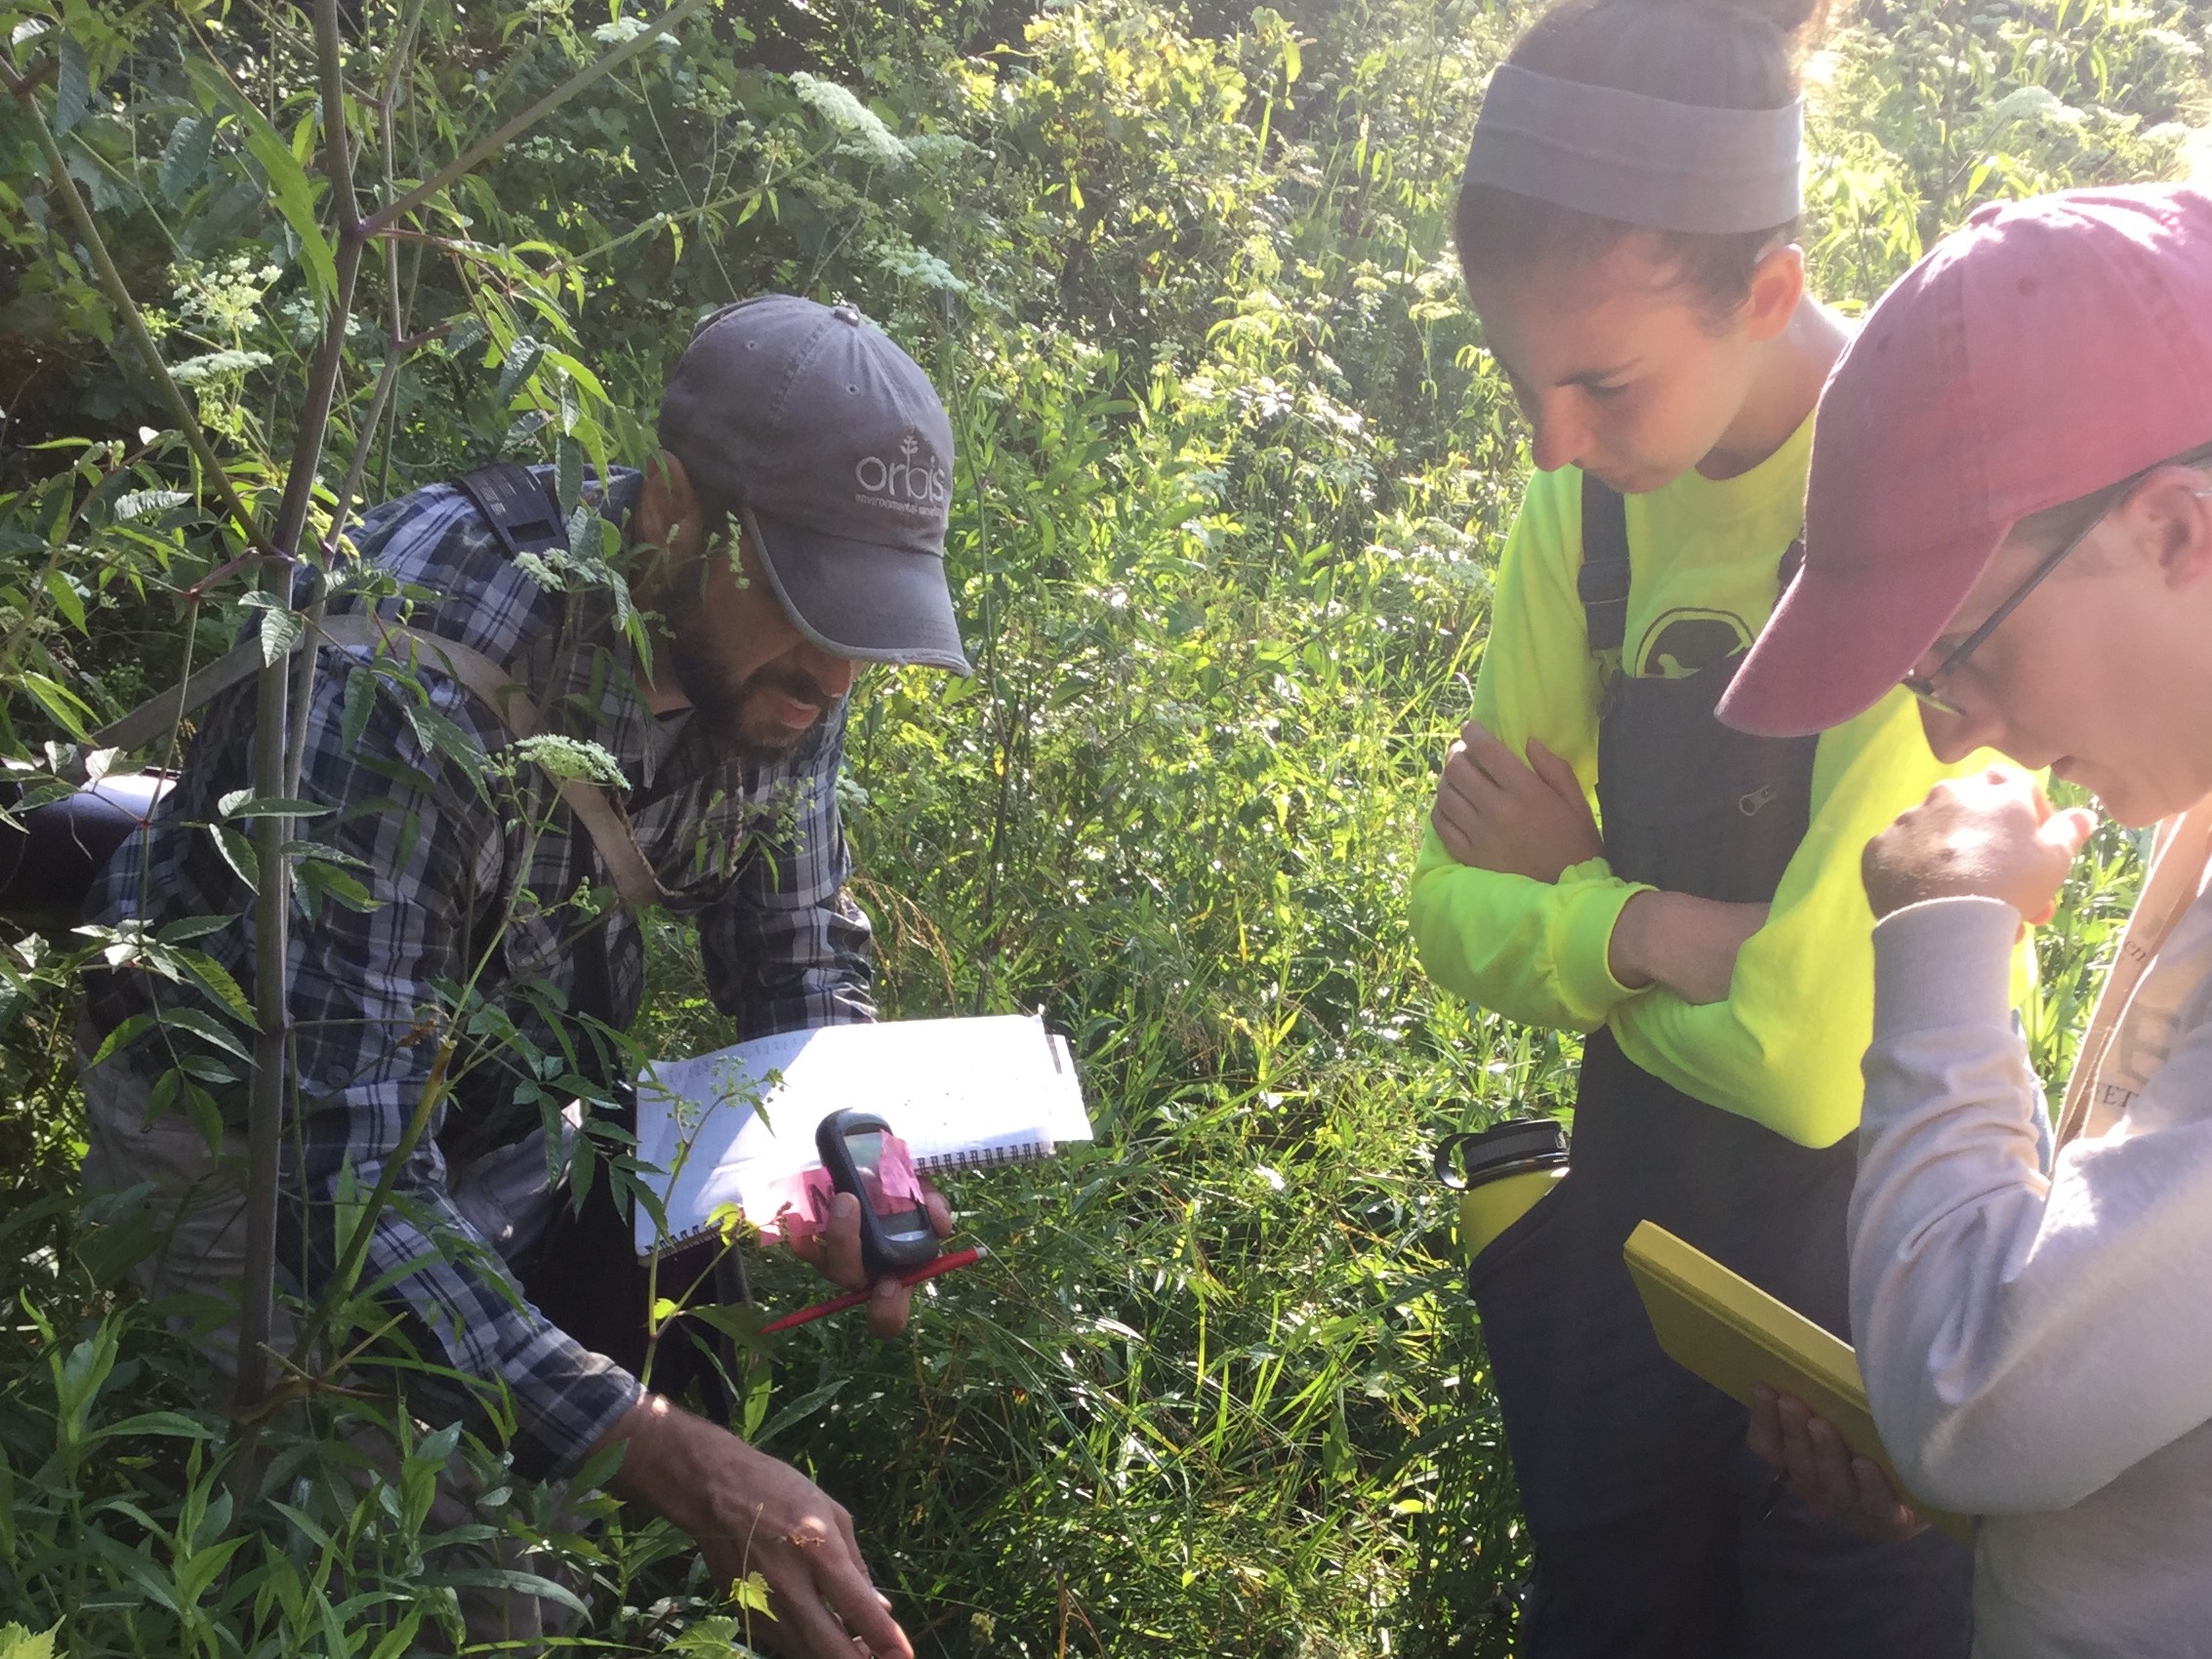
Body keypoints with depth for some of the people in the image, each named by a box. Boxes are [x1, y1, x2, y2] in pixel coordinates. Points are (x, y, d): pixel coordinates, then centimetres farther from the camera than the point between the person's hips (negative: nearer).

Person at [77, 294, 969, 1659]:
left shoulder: (775, 652, -16)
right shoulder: (414, 675, -38)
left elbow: (800, 945, -1)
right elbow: (345, 1173, -42)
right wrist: (659, 1451, -51)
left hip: (515, 1108, 6)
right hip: (259, 1126, -5)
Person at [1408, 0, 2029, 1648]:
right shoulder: (1592, 503, -4)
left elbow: (1815, 1060, -27)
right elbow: (1459, 912, 0)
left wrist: (1567, 897, -12)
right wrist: (1650, 933, -19)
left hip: (1866, 1222, -6)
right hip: (1635, 1191, 6)